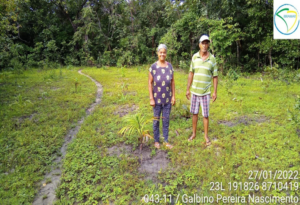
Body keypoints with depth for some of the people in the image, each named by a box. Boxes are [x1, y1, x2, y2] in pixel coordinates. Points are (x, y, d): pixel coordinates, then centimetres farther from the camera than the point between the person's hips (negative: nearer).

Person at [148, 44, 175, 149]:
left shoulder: (170, 66, 1)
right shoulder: (153, 67, -8)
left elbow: (172, 82, 5)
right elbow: (150, 83, -7)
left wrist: (173, 96, 2)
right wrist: (151, 99, -9)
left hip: (167, 99, 3)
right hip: (157, 99, -2)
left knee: (166, 120, 12)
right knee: (156, 120, 9)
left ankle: (166, 140, 26)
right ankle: (156, 140, 26)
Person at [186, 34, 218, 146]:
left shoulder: (212, 59, -6)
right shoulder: (194, 57, -1)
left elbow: (215, 76, -1)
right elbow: (191, 73, 4)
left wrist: (215, 92, -4)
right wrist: (188, 89, 2)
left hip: (206, 92, -2)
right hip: (194, 91, 2)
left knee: (205, 115, 4)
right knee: (194, 113, 13)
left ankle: (206, 136, 21)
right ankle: (194, 133, 28)